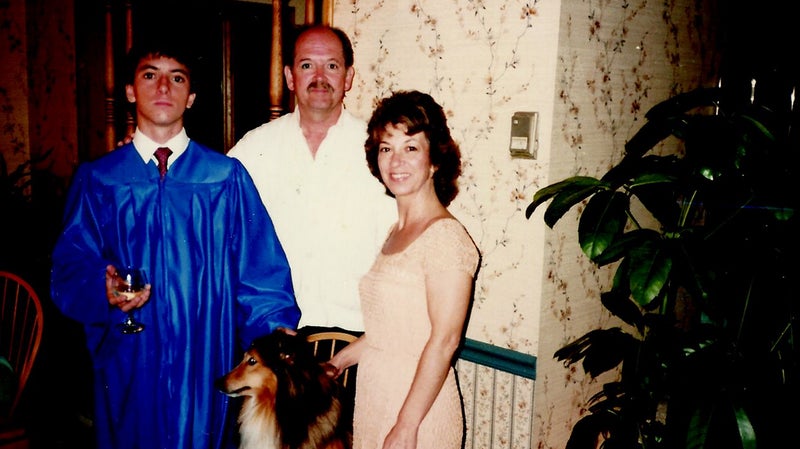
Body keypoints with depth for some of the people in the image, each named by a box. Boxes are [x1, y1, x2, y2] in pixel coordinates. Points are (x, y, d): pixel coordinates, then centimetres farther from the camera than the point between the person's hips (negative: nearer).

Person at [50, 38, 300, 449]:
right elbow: (69, 270, 2)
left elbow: (261, 272, -2)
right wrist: (103, 292, -20)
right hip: (127, 365, 1)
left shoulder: (227, 176, -1)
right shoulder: (96, 179, 4)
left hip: (208, 363, -1)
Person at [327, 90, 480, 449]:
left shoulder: (446, 236, -17)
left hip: (416, 407, -7)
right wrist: (338, 363, 16)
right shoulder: (396, 234, 7)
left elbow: (444, 341, -20)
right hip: (373, 401, 7)